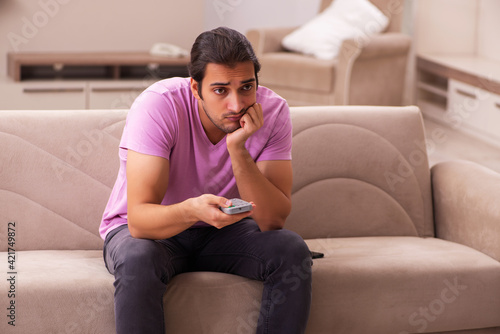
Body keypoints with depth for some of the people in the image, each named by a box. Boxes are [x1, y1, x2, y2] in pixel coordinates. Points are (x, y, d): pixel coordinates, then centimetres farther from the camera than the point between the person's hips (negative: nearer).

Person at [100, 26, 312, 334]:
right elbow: (139, 219, -33)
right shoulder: (158, 106, -27)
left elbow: (273, 221, -23)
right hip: (151, 229, -3)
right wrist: (192, 210, -53)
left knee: (292, 251, -24)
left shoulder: (273, 111, -18)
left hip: (223, 231, 3)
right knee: (138, 259, -36)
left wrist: (238, 150, -35)